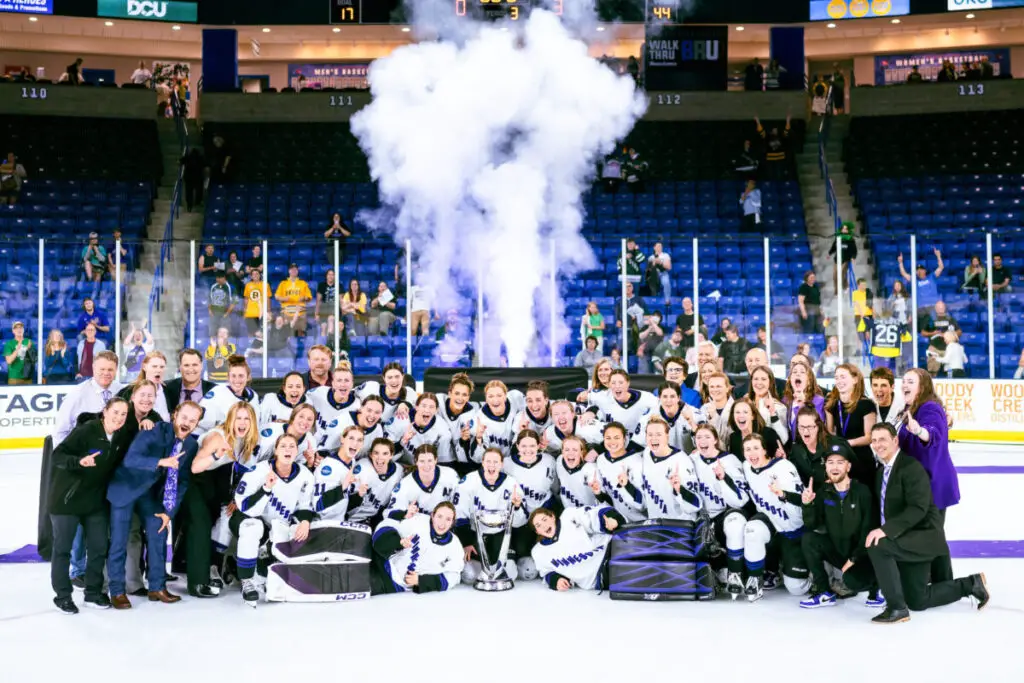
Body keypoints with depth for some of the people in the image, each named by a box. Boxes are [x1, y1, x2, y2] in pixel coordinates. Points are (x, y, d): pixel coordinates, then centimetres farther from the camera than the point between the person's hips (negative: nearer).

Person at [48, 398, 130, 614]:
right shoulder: (85, 431, -21)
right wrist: (79, 461, -39)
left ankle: (93, 592, 23)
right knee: (62, 548, 6)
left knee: (99, 547, 8)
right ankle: (62, 595, 18)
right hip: (66, 498, -5)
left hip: (96, 501, 6)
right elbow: (58, 455, -23)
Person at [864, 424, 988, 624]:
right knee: (917, 602, 12)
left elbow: (918, 508, -27)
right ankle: (971, 584, 29)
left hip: (923, 536, -9)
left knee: (877, 546, -32)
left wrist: (886, 530, -34)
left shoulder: (911, 467, -17)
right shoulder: (881, 472, 10)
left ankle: (896, 607, -20)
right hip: (904, 540, 9)